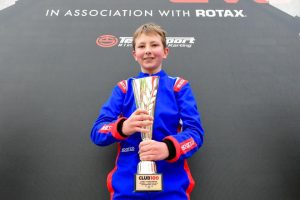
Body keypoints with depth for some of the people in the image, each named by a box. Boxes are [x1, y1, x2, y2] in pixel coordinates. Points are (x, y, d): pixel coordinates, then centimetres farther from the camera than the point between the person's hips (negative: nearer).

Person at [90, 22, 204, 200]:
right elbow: (97, 132, -2)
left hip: (171, 186, 0)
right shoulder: (123, 88, 6)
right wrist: (123, 127, -24)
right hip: (126, 186, 1)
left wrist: (168, 147, -27)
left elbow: (195, 131, -6)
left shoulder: (179, 86, 3)